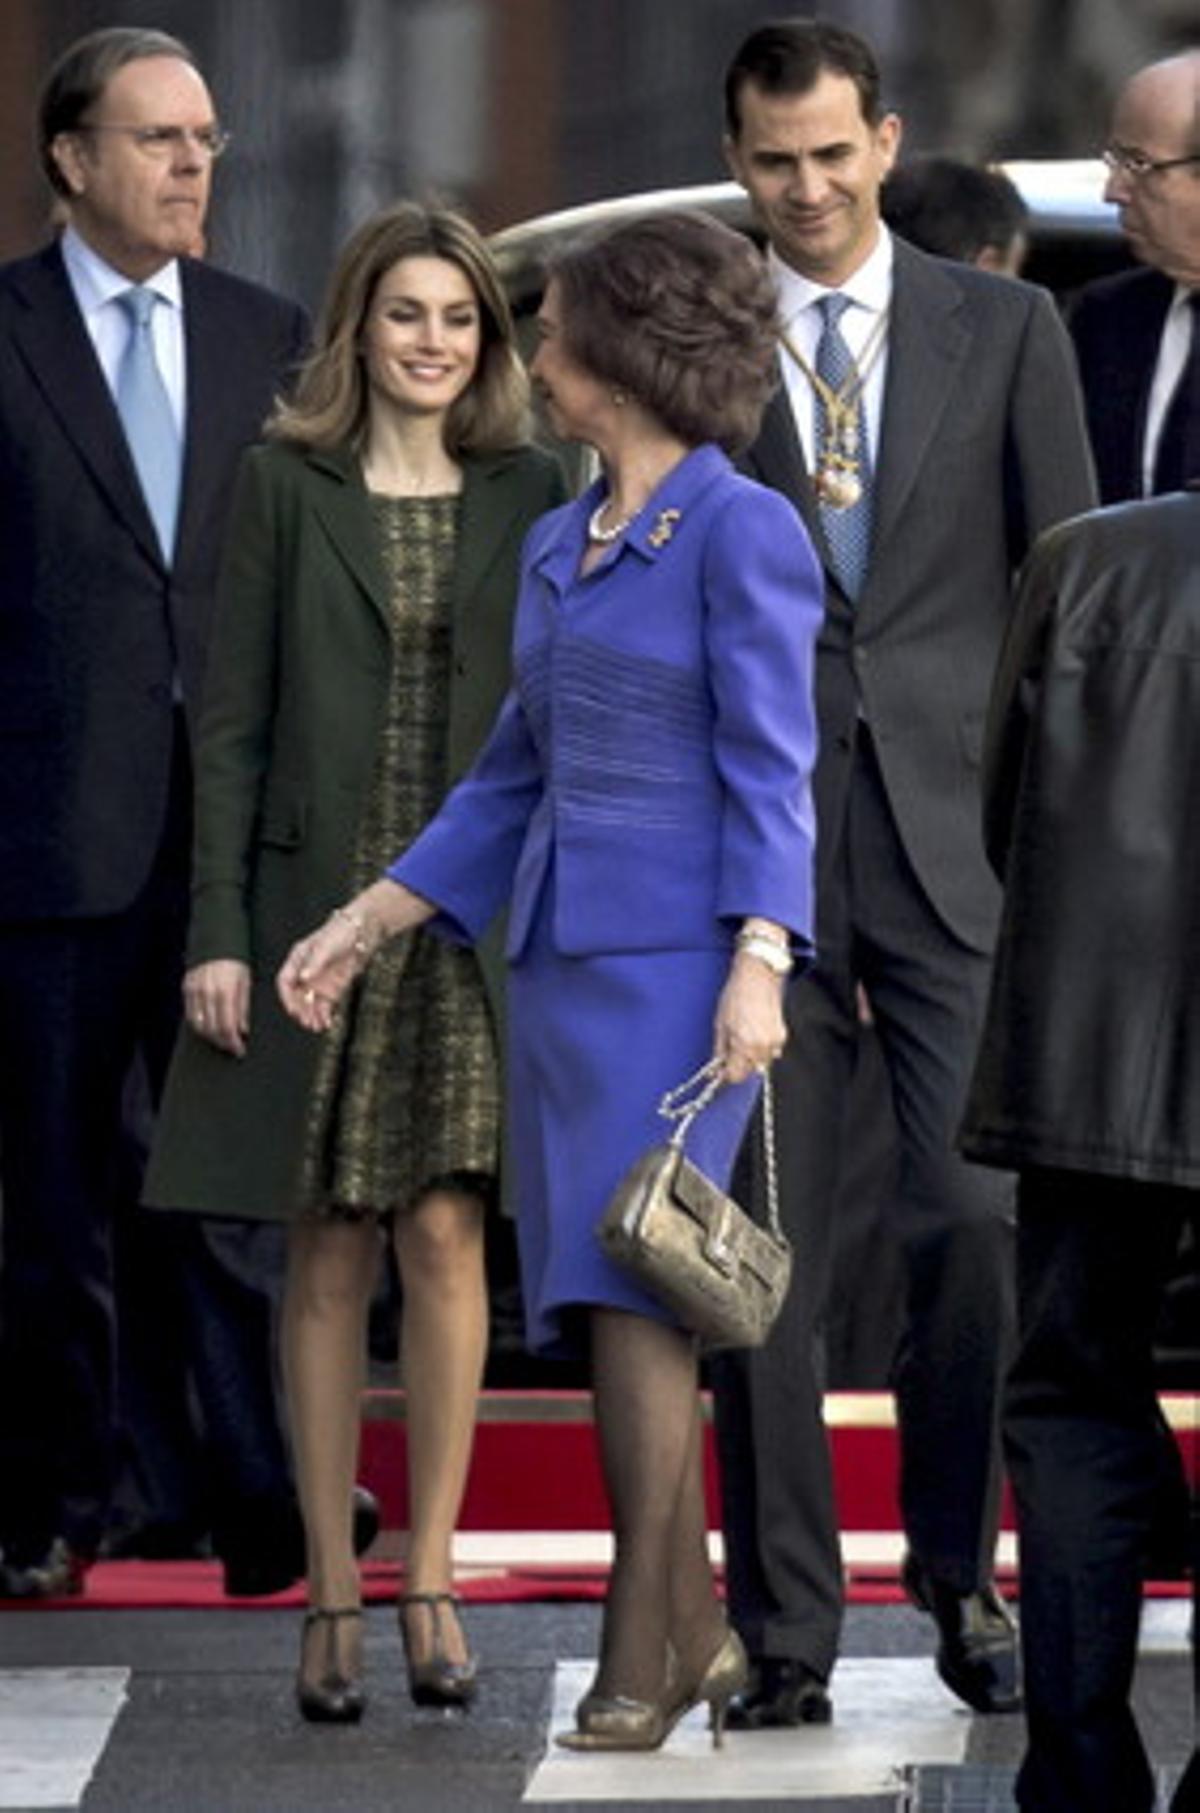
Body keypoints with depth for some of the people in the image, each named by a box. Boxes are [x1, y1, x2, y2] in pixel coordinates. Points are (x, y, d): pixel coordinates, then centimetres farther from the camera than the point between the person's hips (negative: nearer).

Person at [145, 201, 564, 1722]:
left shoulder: (527, 495, 7)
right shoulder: (284, 483, 3)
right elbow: (233, 716, 1)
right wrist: (217, 928, -6)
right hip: (316, 902, -1)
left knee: (444, 1237, -3)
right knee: (328, 1259, 2)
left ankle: (430, 1577, 6)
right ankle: (332, 1596, 7)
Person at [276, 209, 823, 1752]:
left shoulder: (742, 532, -6)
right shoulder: (555, 549, 16)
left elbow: (769, 769, -11)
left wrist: (758, 963, -21)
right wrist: (364, 924, 16)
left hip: (677, 954, -8)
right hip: (559, 954, 8)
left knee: (627, 1281, -15)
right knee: (589, 1301, 5)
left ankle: (637, 1654, -15)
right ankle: (700, 1635, 11)